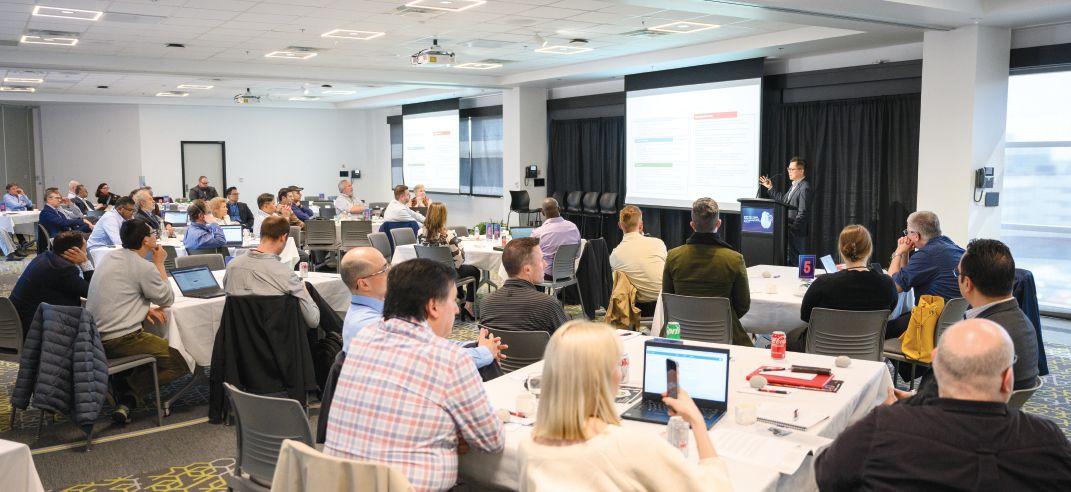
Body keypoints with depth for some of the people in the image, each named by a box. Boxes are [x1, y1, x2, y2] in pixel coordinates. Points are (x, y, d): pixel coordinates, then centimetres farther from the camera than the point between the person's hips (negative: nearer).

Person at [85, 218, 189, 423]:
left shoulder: (112, 257, 13)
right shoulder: (143, 267, -13)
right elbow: (167, 299, -1)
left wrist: (144, 309, 8)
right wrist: (159, 264, 6)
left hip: (95, 337, 9)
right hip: (120, 340, -9)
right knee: (181, 361, -1)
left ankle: (121, 392, 14)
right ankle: (129, 396, -7)